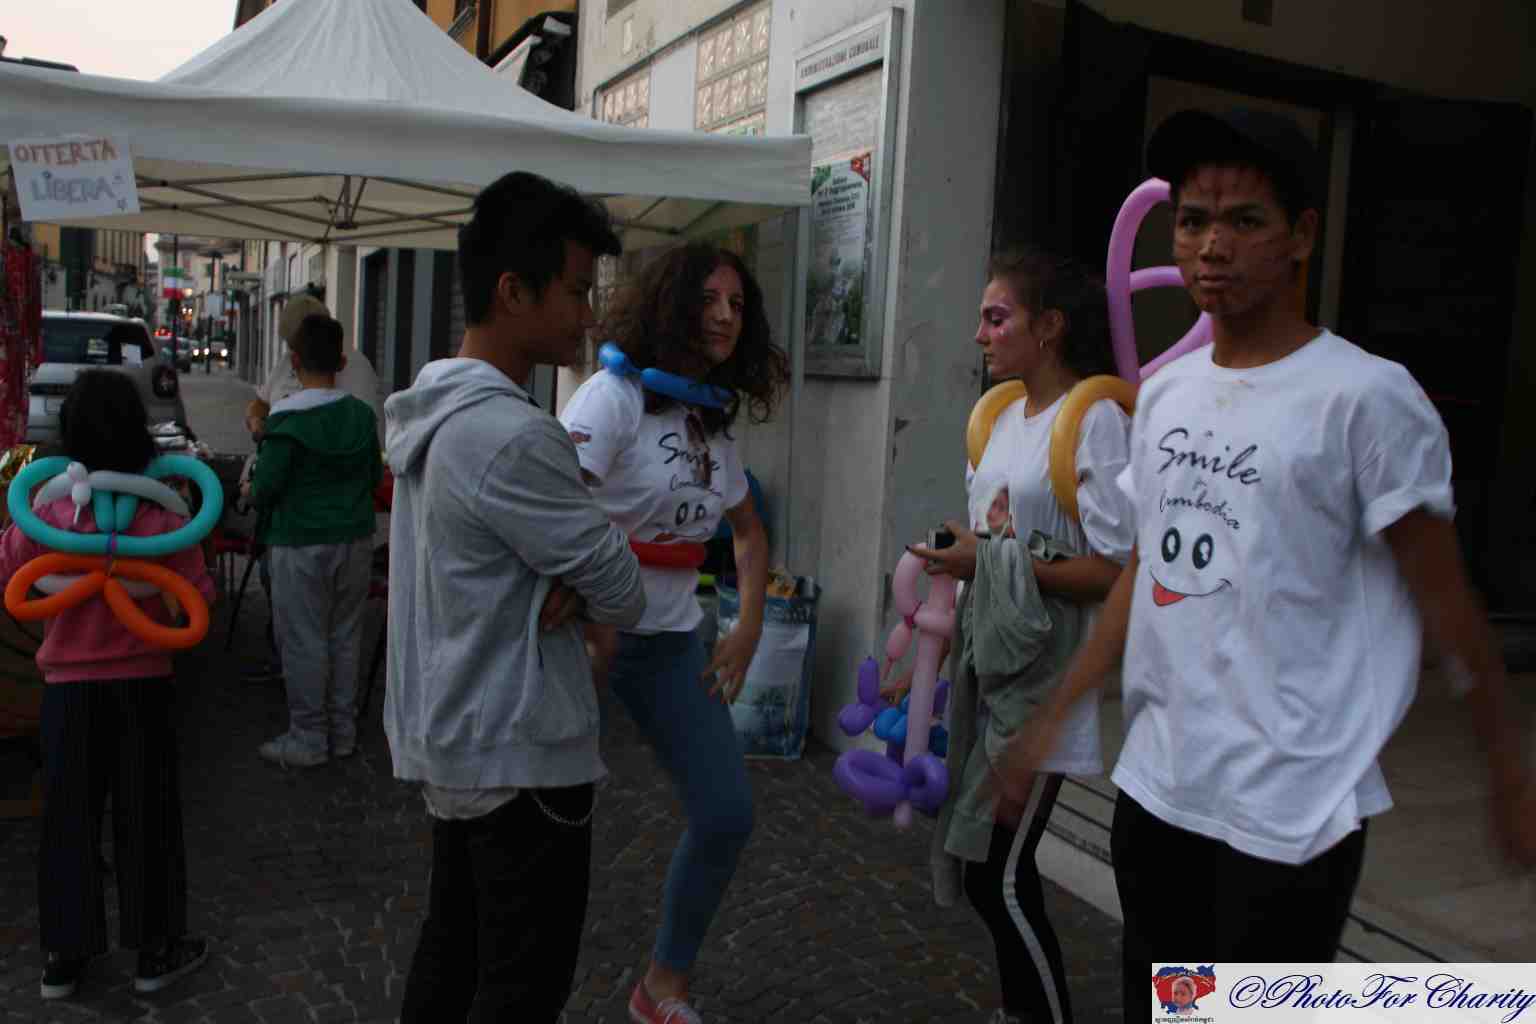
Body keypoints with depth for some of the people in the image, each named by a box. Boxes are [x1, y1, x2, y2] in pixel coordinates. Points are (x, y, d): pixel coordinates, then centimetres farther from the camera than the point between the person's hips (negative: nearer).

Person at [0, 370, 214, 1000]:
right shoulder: (162, 517, -13)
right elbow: (200, 598, -7)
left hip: (68, 686, 1)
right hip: (142, 683, -1)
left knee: (69, 818, 14)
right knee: (146, 817, 10)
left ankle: (64, 956, 26)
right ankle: (156, 952, 21)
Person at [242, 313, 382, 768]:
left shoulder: (288, 418, -15)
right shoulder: (362, 414, 2)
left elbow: (266, 486, -14)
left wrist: (250, 492, 8)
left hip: (301, 543, -5)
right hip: (354, 540, 5)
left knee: (304, 640, 4)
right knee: (345, 636, 13)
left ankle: (308, 738, 11)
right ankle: (343, 732, 22)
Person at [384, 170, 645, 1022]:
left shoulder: (435, 410, 7)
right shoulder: (511, 434, -24)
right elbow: (623, 592, -18)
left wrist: (569, 587, -7)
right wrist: (586, 596, 3)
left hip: (448, 738, 10)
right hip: (522, 752, -10)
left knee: (451, 951, 21)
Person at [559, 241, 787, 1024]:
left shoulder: (716, 423, 10)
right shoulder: (615, 394, -12)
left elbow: (749, 532, 22)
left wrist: (747, 631, 11)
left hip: (672, 641, 7)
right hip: (587, 630, -7)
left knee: (727, 816, 5)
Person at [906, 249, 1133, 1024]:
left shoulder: (1096, 419, -15)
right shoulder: (1002, 416, 10)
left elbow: (1118, 571, -19)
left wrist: (992, 562, -21)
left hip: (1046, 677, -8)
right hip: (988, 663, 8)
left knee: (1003, 875, -3)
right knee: (980, 860, 15)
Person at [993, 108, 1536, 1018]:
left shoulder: (1367, 397, -13)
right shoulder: (1165, 391, 6)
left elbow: (1445, 602, -7)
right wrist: (1057, 716, 14)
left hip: (1293, 815, -6)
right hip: (1154, 790, 6)